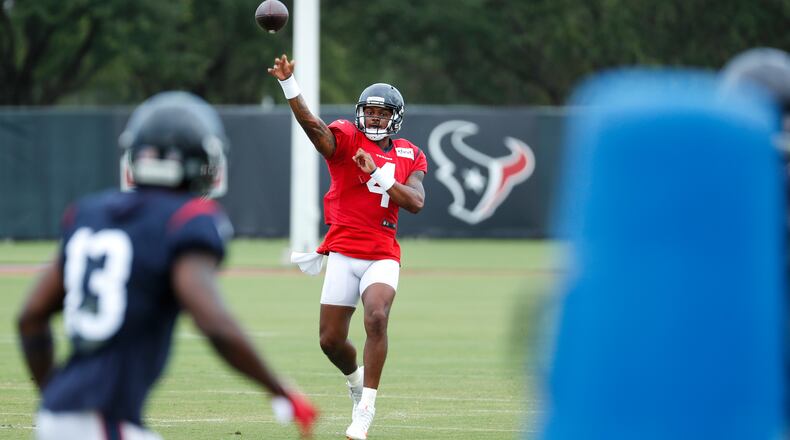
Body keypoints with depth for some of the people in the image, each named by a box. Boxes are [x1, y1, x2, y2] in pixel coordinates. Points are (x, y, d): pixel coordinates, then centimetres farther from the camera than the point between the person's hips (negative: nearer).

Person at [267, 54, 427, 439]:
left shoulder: (409, 157, 8)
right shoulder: (345, 139, -1)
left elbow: (415, 203, -6)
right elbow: (312, 124, -22)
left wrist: (377, 173, -16)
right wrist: (289, 85, -40)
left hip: (382, 255, 0)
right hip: (343, 252, 0)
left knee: (377, 317, -26)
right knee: (331, 339, 1)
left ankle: (365, 407, -20)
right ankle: (355, 379, 36)